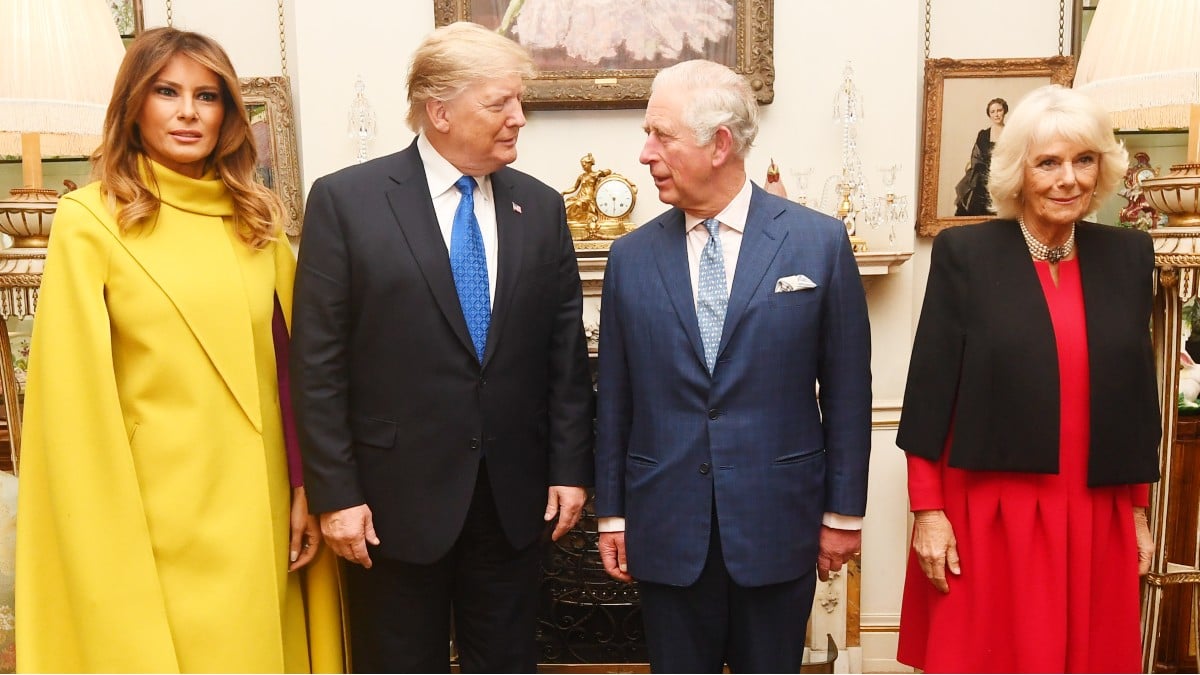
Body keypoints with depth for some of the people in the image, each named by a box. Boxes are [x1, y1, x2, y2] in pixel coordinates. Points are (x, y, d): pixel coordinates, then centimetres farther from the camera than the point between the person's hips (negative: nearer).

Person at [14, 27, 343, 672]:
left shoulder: (254, 219, 6)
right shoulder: (89, 222, -6)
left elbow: (290, 366, 7)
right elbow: (74, 399, -7)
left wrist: (306, 489, 3)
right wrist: (104, 548, -7)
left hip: (260, 503, 4)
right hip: (159, 516, -4)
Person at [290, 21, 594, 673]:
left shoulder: (541, 207, 3)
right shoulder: (345, 200, -7)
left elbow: (566, 351, 5)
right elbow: (318, 363, -8)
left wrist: (570, 469, 3)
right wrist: (335, 493, -9)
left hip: (517, 497, 3)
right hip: (396, 497, -3)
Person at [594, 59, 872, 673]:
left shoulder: (820, 242, -5)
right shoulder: (631, 257, 1)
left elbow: (847, 388, -1)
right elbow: (615, 398, 4)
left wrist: (844, 511, 1)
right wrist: (612, 513, 6)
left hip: (778, 524, -1)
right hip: (666, 528, 2)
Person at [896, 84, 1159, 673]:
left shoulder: (1128, 255, 6)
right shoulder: (963, 252, -6)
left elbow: (1137, 391, 11)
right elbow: (929, 389, -7)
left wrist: (1138, 510, 11)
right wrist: (927, 511, -9)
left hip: (1095, 519, 4)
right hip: (987, 515, -3)